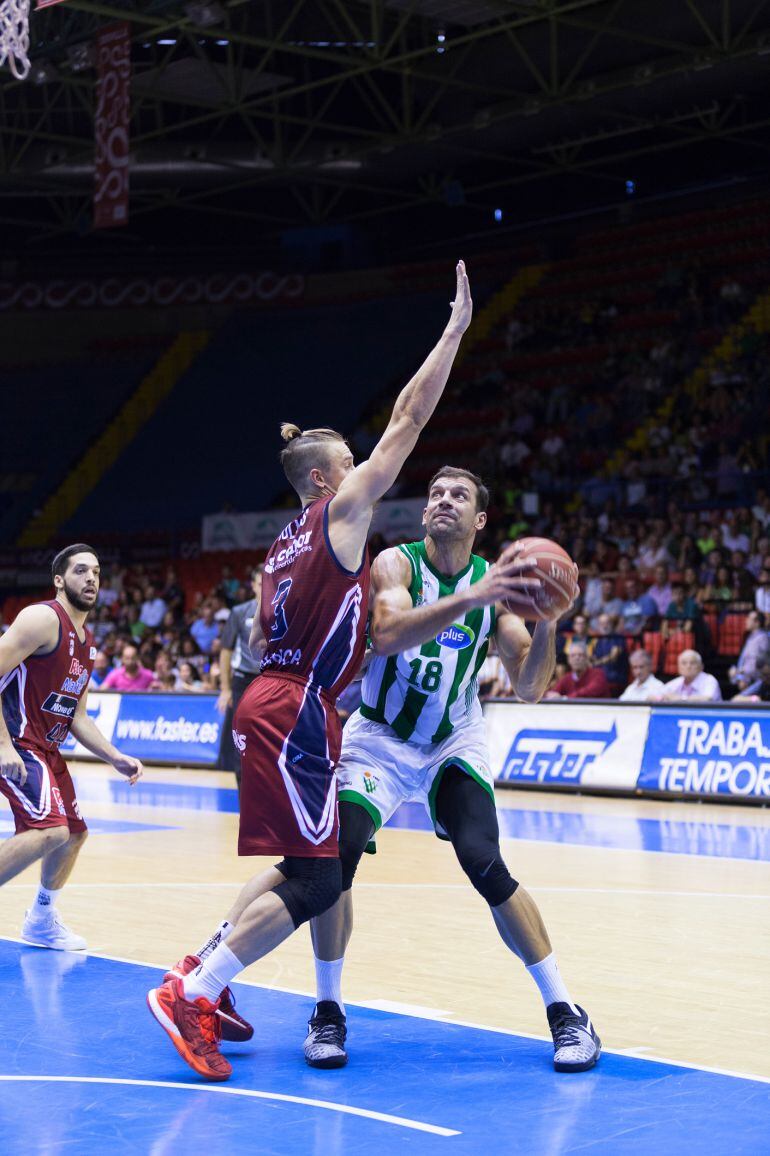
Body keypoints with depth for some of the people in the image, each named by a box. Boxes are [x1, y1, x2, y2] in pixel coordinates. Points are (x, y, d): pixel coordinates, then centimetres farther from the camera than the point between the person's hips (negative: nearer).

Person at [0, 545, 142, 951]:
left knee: (74, 832, 21)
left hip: (46, 748, 10)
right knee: (50, 829, -26)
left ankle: (42, 921, 38)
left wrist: (115, 757, 9)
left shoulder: (87, 645, 14)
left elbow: (77, 716, 20)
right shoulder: (43, 619, -14)